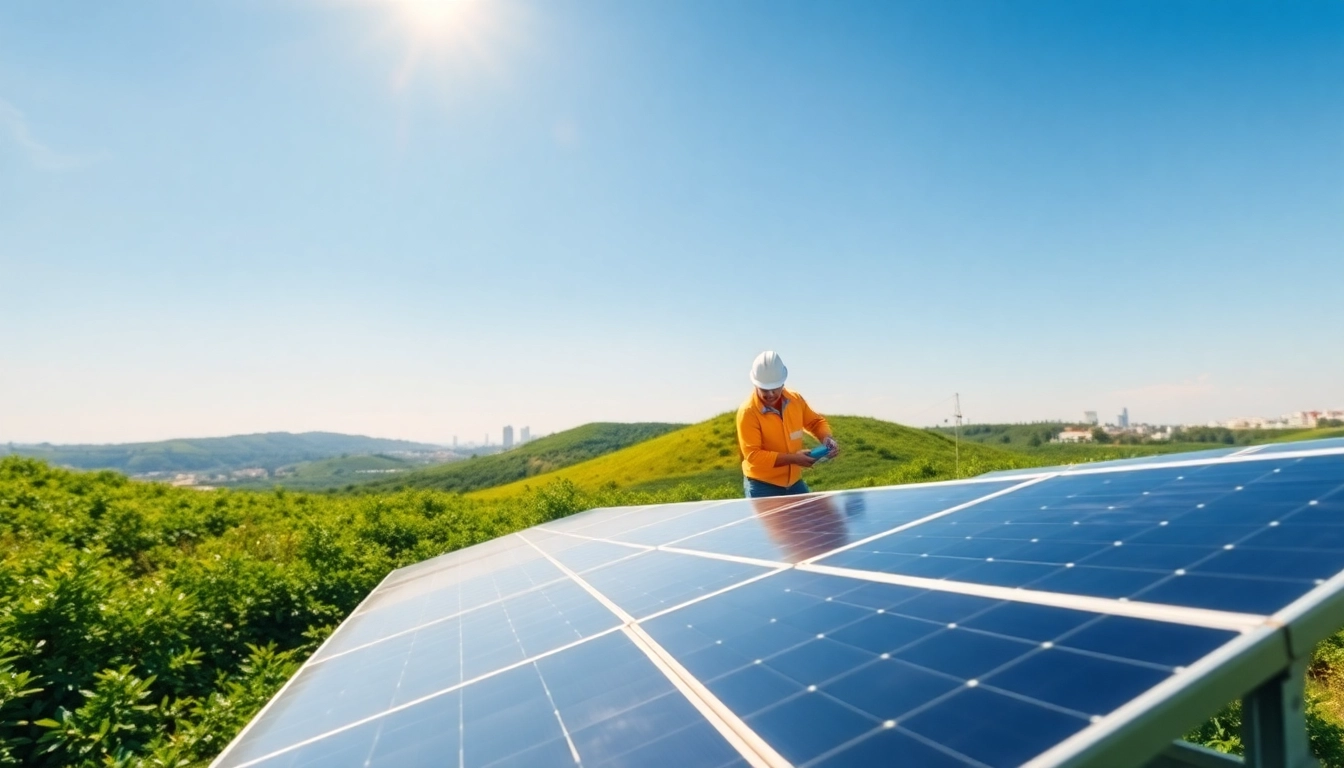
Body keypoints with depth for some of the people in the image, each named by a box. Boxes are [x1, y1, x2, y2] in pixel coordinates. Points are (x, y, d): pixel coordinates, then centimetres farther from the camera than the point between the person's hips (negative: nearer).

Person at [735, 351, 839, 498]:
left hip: (794, 481, 6)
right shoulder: (748, 412, -21)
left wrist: (826, 437, -9)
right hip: (761, 485, -5)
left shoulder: (795, 399, -3)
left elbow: (815, 421, 14)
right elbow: (753, 455, -23)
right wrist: (792, 458, -27)